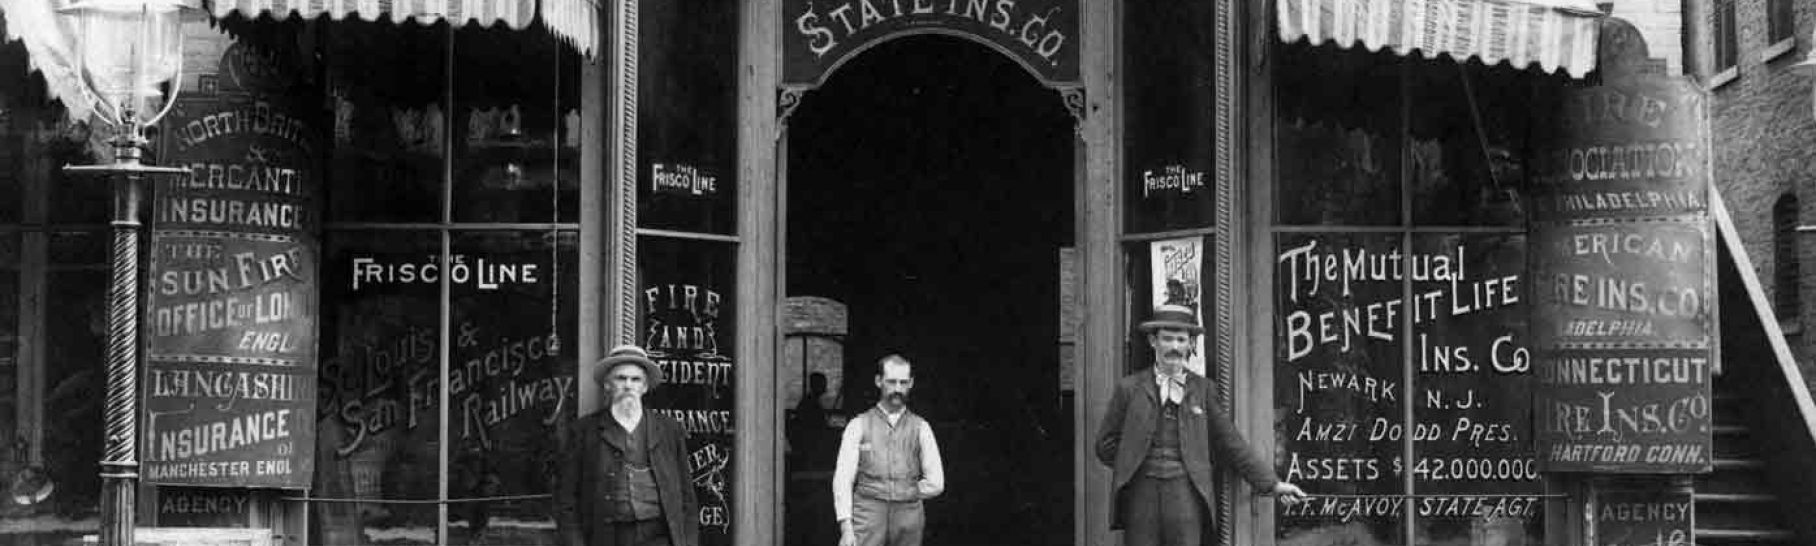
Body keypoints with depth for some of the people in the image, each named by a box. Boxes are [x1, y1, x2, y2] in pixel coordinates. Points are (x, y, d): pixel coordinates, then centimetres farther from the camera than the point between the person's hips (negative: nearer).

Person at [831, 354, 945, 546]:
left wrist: (901, 495, 1)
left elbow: (935, 484, 8)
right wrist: (846, 528, -9)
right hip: (867, 520, -2)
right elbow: (842, 480, 0)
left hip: (908, 522, 2)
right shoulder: (859, 426, 5)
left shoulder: (920, 428, 9)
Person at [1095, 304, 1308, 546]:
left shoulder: (1201, 388, 10)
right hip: (1141, 492, 0)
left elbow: (1230, 442, 12)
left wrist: (1273, 484, 10)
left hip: (1185, 494, 0)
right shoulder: (1130, 388, 8)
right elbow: (1106, 444, 10)